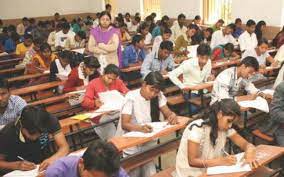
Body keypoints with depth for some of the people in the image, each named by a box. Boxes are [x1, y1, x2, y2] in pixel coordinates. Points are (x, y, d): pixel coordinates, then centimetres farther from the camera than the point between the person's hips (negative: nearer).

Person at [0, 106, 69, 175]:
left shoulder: (50, 121, -18)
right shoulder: (7, 134, -22)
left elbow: (64, 147, -18)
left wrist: (52, 159, -36)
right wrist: (17, 165, -26)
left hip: (44, 168, 2)